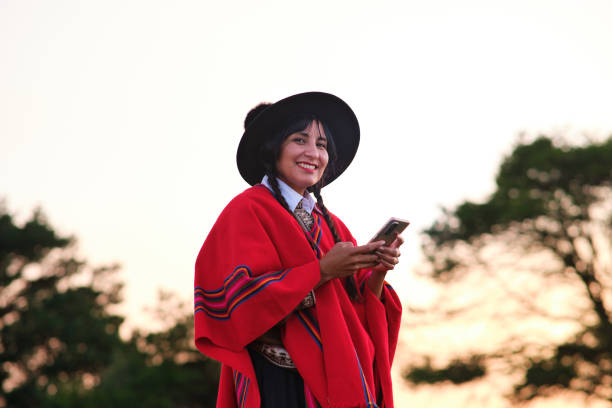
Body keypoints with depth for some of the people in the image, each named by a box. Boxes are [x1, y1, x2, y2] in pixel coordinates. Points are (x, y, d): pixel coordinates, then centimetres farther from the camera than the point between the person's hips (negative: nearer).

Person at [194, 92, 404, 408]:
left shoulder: (330, 225, 16)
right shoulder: (248, 210, -3)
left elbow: (358, 315, 12)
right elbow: (238, 300, -15)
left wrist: (377, 273, -7)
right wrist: (321, 270, -17)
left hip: (336, 380, 6)